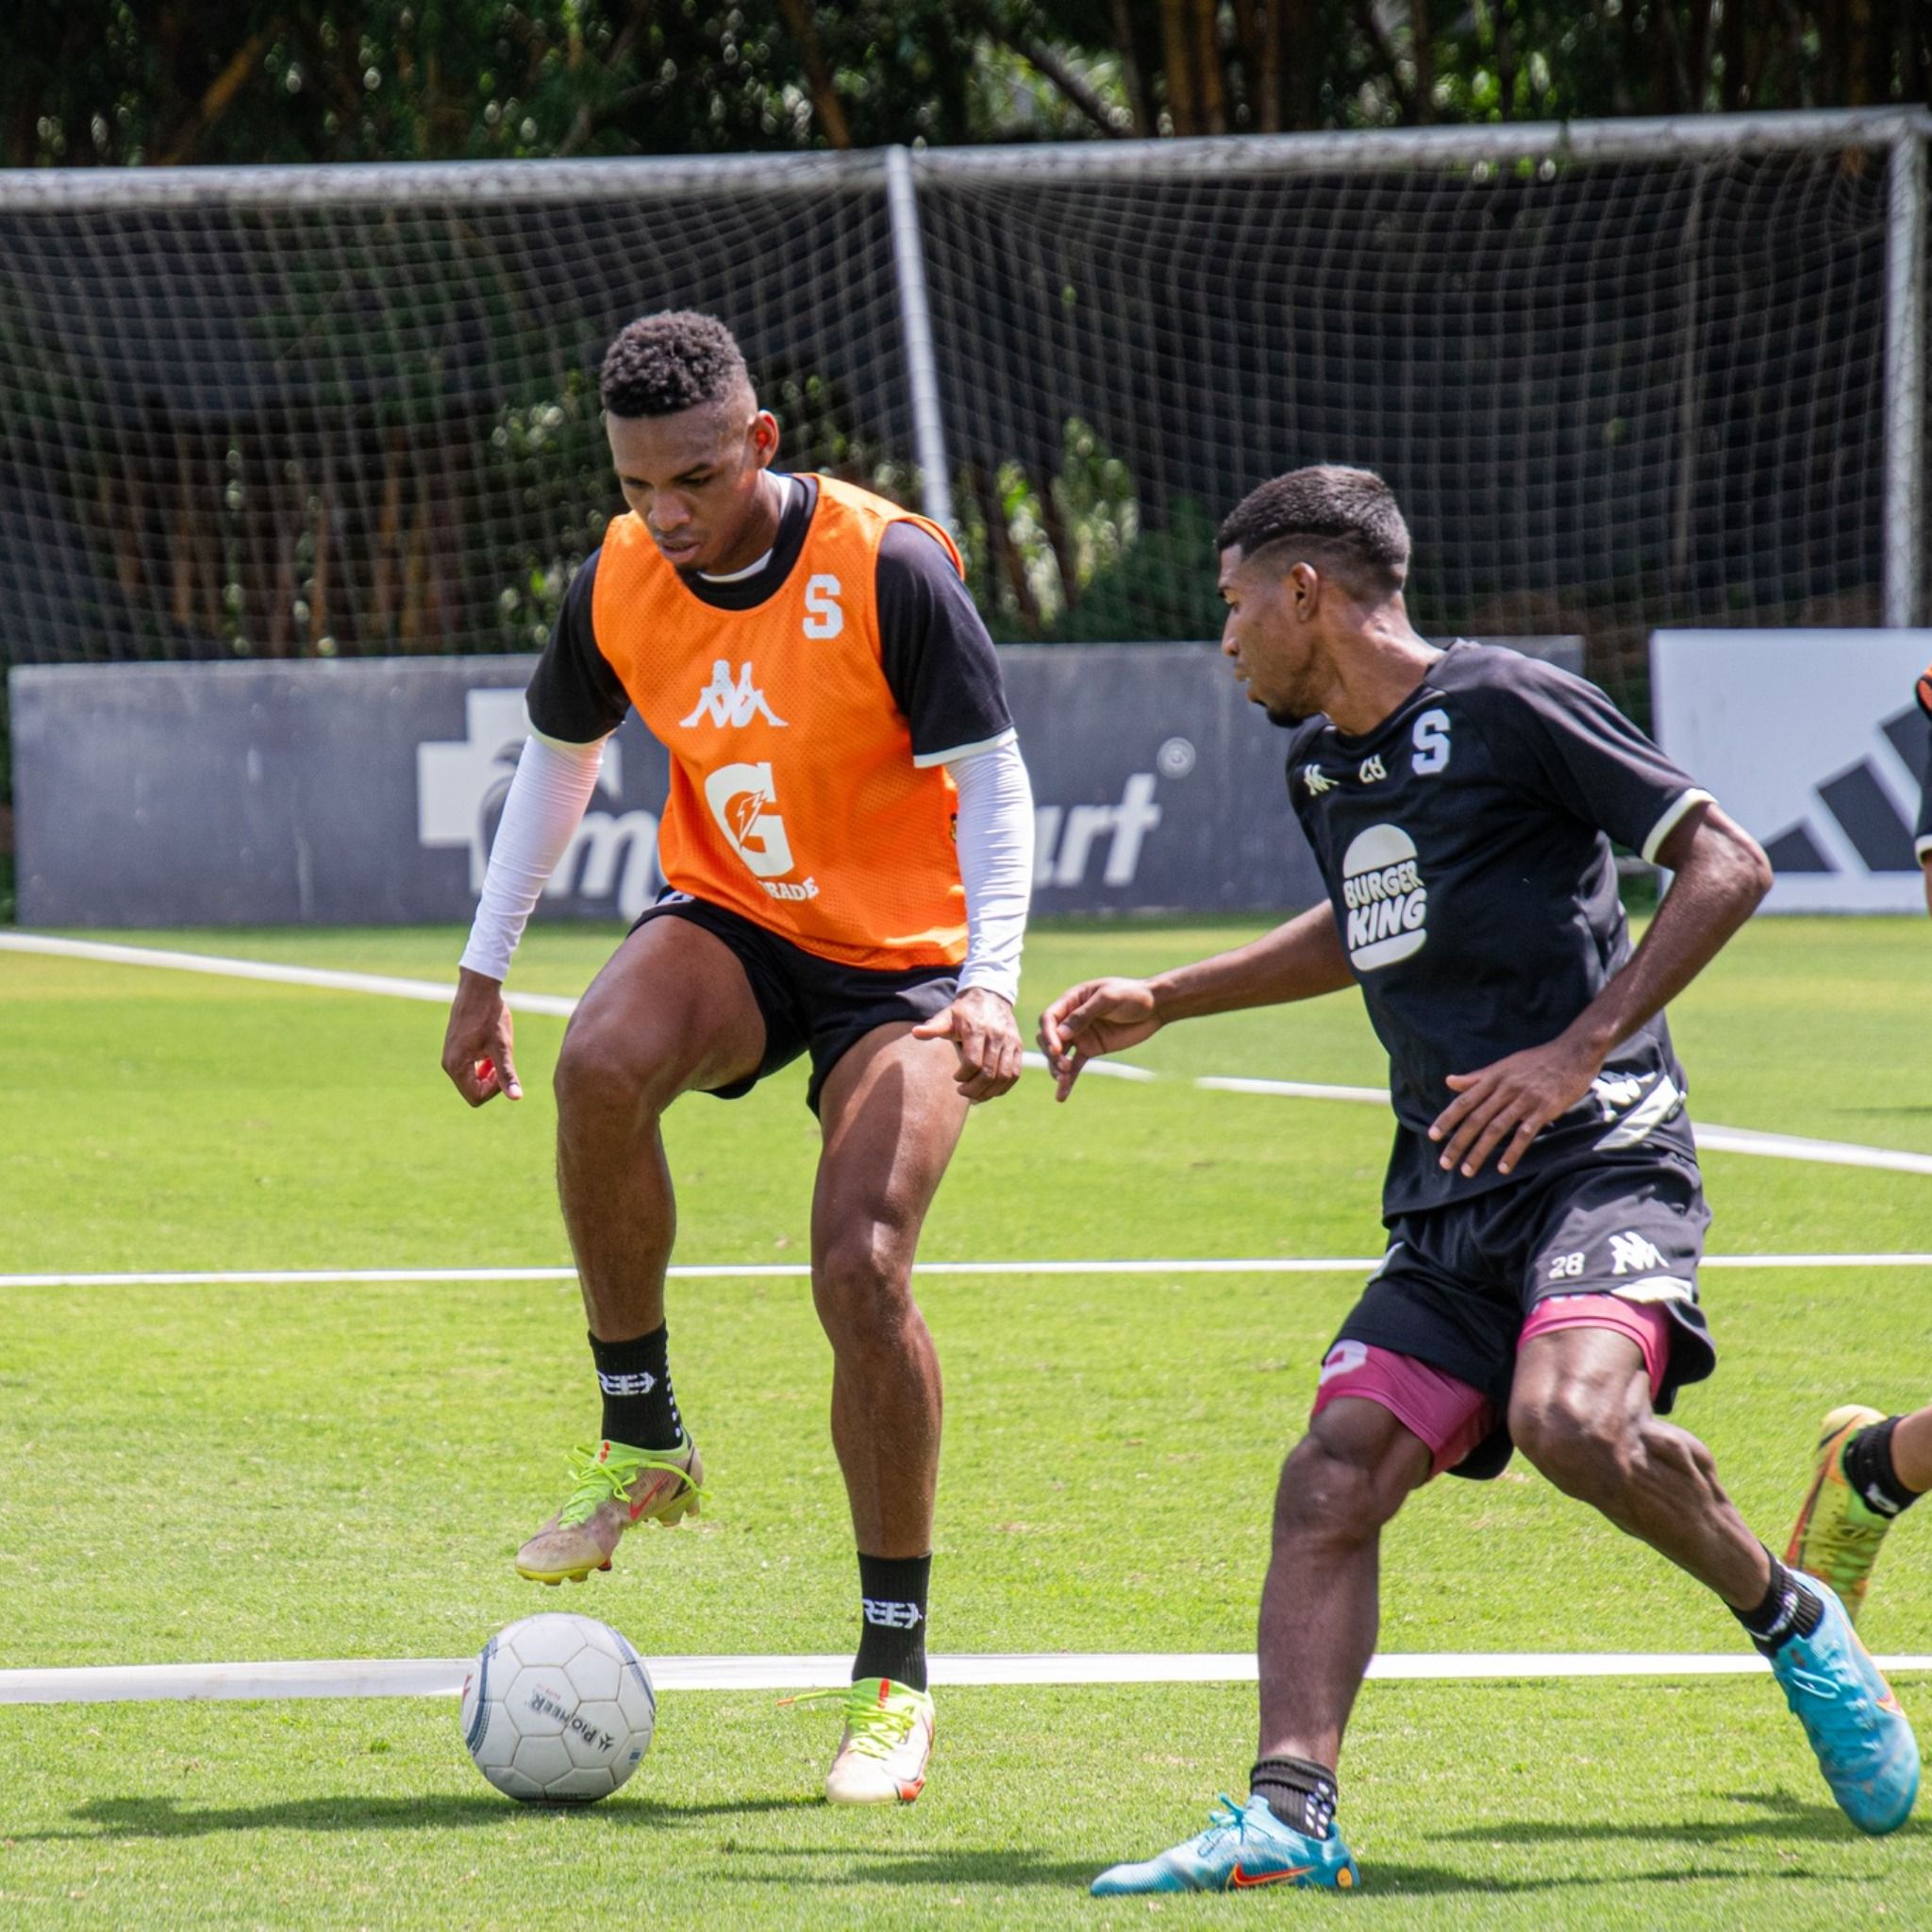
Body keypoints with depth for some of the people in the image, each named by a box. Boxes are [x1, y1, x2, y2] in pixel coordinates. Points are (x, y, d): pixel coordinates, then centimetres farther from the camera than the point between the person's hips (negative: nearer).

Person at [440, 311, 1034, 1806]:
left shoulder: (889, 572, -19)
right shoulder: (617, 586, -5)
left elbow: (992, 784, -15)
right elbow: (558, 757, 13)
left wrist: (990, 981, -28)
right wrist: (485, 972, 14)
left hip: (899, 962, -3)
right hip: (730, 924, 3)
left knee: (861, 1267, -22)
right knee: (603, 1066, -33)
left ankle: (896, 1670, -6)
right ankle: (641, 1441, -14)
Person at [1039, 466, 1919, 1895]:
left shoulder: (1505, 706, -7)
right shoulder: (1320, 764, 18)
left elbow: (1728, 864, -9)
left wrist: (1580, 1050, -17)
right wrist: (1160, 1004, 37)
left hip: (1601, 1157, -8)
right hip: (1447, 1197, 8)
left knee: (1572, 1419, -31)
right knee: (1333, 1479, -11)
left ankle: (1794, 1623, -6)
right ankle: (1292, 1812, -17)